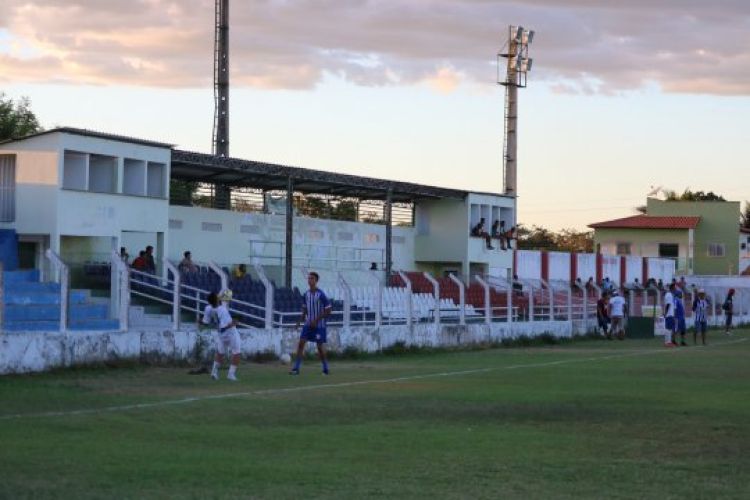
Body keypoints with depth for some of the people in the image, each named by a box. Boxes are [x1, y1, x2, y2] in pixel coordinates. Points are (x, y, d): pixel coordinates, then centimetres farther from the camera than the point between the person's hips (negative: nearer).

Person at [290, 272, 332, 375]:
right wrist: (301, 320, 3)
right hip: (308, 324, 5)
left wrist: (316, 320, -17)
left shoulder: (321, 295, -12)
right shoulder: (306, 294, 6)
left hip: (319, 325, -5)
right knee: (301, 343, -6)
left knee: (320, 346, -1)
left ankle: (325, 369, 16)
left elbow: (328, 311, -11)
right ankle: (296, 368, -6)